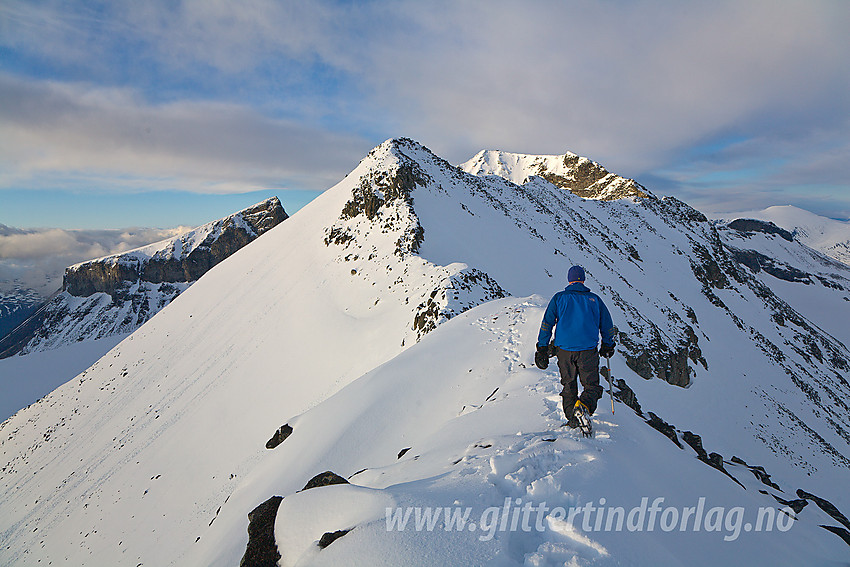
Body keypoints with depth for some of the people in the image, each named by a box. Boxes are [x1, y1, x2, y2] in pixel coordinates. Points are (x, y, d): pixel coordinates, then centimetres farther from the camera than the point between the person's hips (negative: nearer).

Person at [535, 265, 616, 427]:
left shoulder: (559, 298, 6)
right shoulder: (594, 299, 9)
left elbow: (547, 324, 1)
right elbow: (607, 326, 15)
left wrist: (542, 349, 4)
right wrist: (607, 346, 30)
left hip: (564, 349, 1)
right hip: (588, 349, -1)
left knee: (569, 385, 15)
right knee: (591, 384, 6)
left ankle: (572, 418, 9)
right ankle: (585, 404, -23)